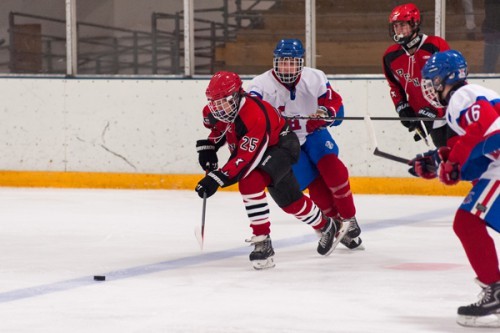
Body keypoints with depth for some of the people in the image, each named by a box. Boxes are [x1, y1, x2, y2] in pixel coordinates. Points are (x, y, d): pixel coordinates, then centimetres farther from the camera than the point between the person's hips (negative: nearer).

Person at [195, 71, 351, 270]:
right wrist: (208, 147, -4)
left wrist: (216, 180, -44)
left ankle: (262, 242, -17)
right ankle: (328, 227, 37)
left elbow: (245, 160, -39)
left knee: (250, 182, -30)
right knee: (289, 199, 14)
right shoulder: (214, 111, -17)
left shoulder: (255, 117, -40)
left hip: (281, 146, -8)